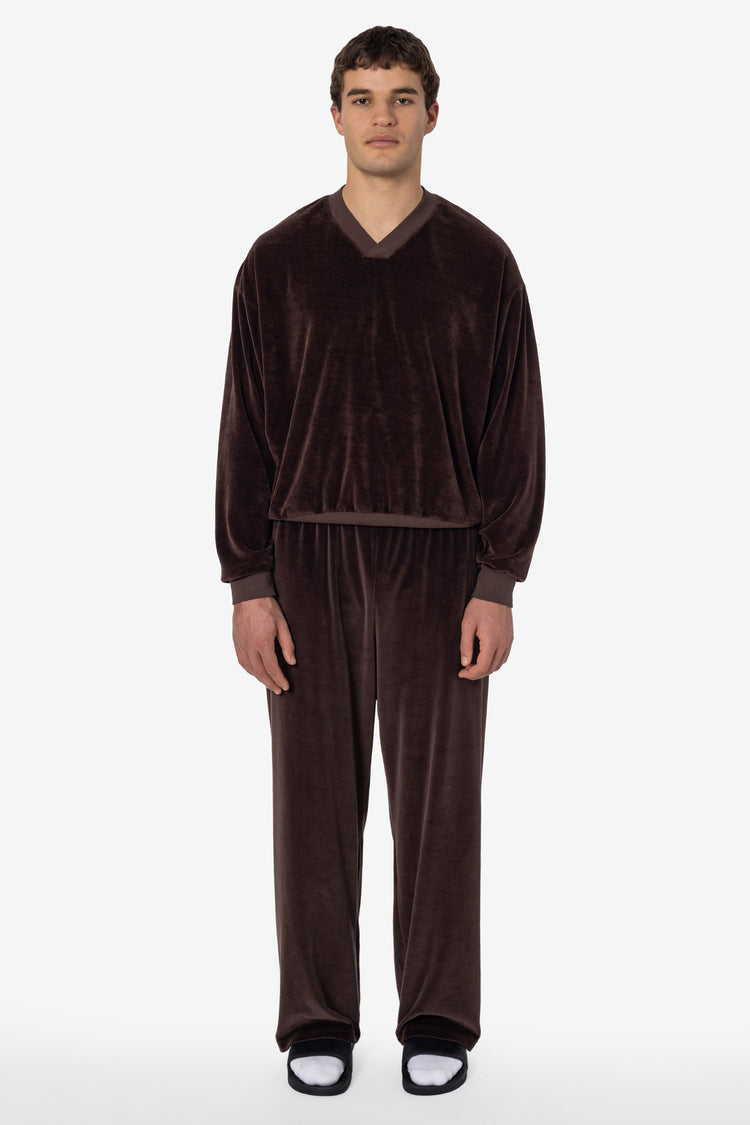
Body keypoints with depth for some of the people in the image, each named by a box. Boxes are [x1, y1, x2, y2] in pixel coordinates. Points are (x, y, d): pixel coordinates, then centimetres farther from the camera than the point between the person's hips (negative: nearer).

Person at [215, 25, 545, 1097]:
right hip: (309, 562, 1)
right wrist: (247, 585, -5)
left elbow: (515, 430, 0)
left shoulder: (480, 260, 2)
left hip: (439, 562, 0)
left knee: (438, 798, 4)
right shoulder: (279, 261, 3)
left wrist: (499, 585, -8)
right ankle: (318, 1023, 19)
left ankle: (437, 1023, 19)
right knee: (317, 798, 5)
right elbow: (246, 429, 2)